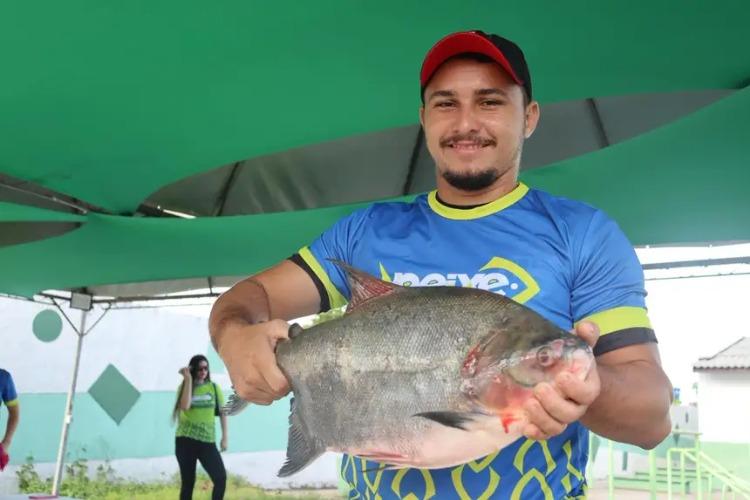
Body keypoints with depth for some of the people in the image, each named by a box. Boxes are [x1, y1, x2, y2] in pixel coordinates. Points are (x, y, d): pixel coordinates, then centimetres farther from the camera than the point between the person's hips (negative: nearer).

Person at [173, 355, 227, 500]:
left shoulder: (214, 387, 4)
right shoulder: (184, 387, 1)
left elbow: (222, 412, 8)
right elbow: (185, 407, -18)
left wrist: (225, 437, 3)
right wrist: (188, 379, -15)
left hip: (207, 441, 1)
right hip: (185, 440, -1)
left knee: (221, 478, -10)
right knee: (188, 481, 6)